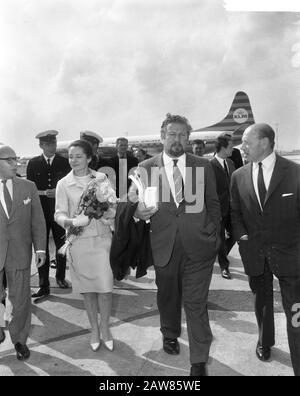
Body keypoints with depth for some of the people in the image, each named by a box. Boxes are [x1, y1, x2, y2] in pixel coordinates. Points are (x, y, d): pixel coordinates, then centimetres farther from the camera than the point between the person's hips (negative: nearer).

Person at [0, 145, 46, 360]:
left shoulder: (28, 187, 2)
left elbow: (38, 220, 2)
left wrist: (40, 248, -4)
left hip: (20, 253, 1)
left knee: (21, 300, 10)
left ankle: (20, 340, 32)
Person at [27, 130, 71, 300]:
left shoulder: (64, 162, 4)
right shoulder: (33, 163, 5)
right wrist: (46, 193, -11)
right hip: (40, 211, 0)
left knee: (62, 245, 9)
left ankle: (60, 277, 31)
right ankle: (44, 286, 10)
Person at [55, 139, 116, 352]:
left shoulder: (102, 178, 2)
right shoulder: (63, 184, 1)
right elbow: (60, 213, -2)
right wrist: (69, 221, -23)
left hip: (101, 239, 0)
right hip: (78, 241, 0)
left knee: (105, 288, -1)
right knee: (87, 289, 11)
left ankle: (105, 327, 23)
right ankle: (94, 329, 31)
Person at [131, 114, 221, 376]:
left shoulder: (204, 166, 3)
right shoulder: (146, 168, 1)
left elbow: (213, 204, 8)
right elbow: (135, 203, 3)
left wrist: (213, 235, 3)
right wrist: (139, 212, -19)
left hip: (198, 246, -1)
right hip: (164, 246, 1)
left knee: (196, 303, 3)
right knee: (167, 297, 20)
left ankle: (199, 362, 19)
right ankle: (170, 336, 47)